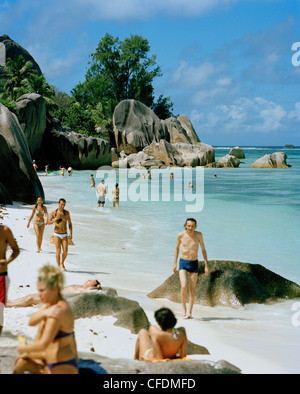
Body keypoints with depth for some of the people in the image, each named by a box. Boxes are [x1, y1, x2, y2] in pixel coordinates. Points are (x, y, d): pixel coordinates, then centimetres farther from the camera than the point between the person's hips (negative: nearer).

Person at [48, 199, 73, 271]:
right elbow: (48, 222, 3)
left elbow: (70, 224, 6)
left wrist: (71, 234, -5)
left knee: (65, 252, -5)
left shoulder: (67, 213, 0)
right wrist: (55, 220, -19)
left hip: (64, 235, 2)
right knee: (58, 251, -10)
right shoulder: (53, 212, -4)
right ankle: (58, 267, 1)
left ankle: (62, 263, 23)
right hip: (57, 235, -2)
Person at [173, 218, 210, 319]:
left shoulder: (198, 235, -5)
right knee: (184, 286, -17)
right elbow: (177, 248, 11)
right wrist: (175, 263, 12)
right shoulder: (180, 235, -5)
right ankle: (183, 308, 2)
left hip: (194, 263, 1)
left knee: (192, 289, 3)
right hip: (183, 263, -1)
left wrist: (206, 265, 0)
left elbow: (203, 249, 4)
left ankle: (189, 312, 12)